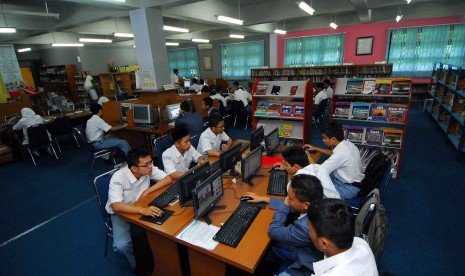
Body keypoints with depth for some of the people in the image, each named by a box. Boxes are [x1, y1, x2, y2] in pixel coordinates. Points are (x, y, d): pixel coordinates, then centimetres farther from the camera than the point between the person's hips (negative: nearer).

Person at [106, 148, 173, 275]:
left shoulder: (148, 169, -19)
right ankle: (139, 265, 6)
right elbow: (116, 206, -41)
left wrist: (147, 191, -23)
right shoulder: (118, 178, -31)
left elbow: (168, 179, -14)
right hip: (121, 212, -3)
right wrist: (143, 210, -53)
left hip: (142, 207, 4)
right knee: (122, 245, -25)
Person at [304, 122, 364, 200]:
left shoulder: (340, 153, -30)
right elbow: (333, 153, 19)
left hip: (349, 188, -9)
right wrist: (315, 148, 17)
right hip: (352, 181, 9)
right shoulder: (347, 143, -4)